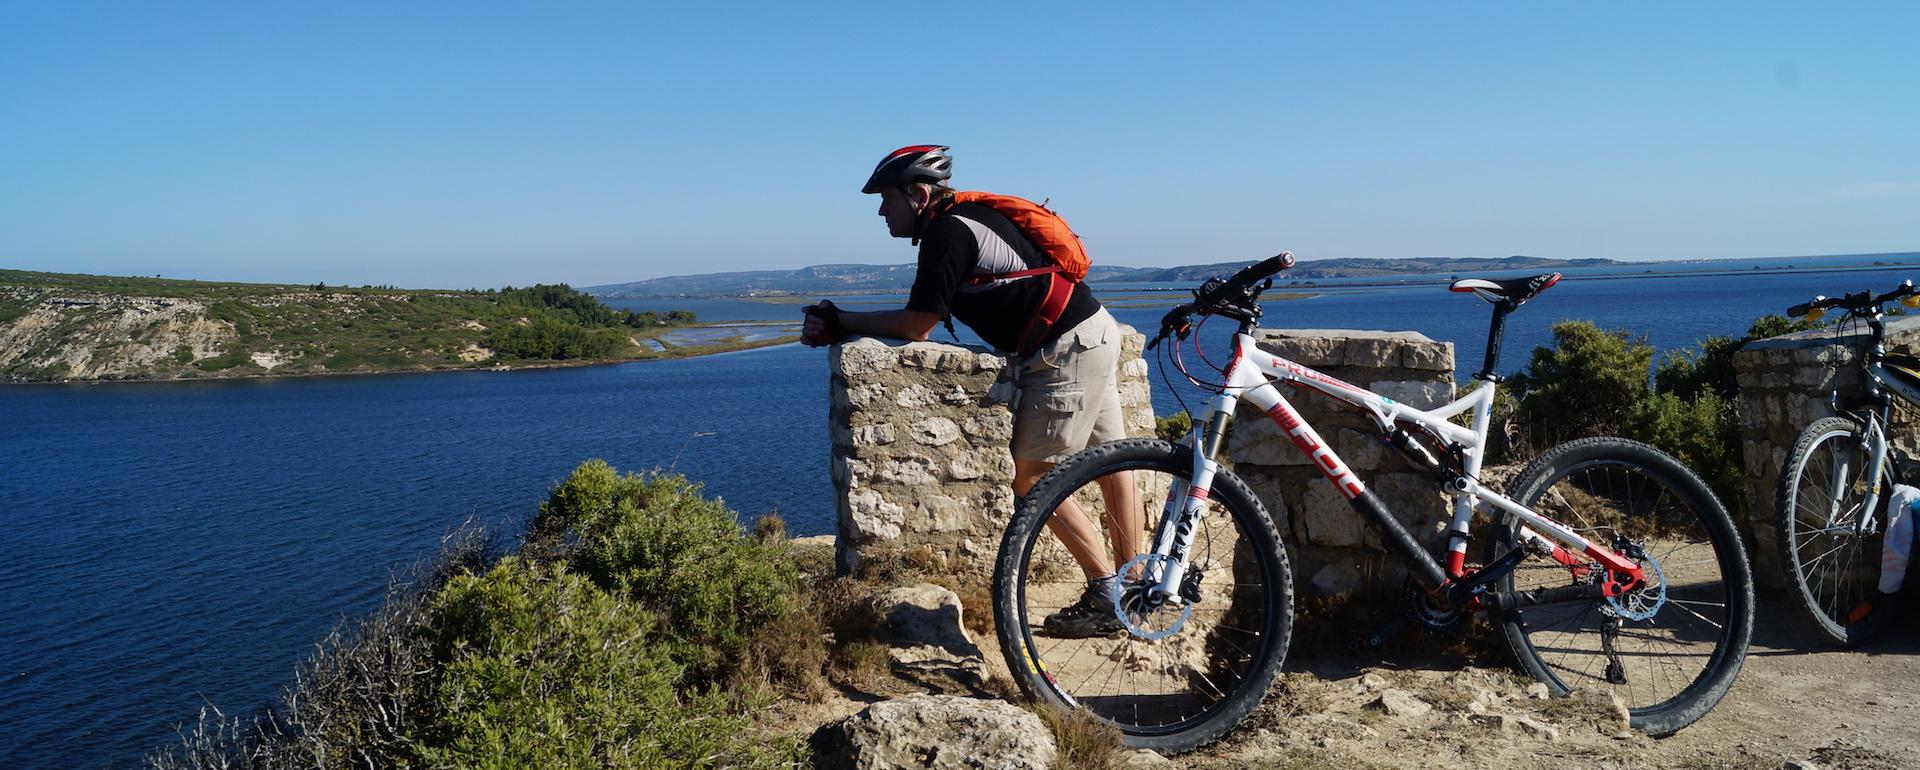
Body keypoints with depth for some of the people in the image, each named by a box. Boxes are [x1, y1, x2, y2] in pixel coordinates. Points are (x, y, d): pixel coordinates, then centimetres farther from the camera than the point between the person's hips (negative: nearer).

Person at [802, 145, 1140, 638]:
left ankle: (1108, 595, 0)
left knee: (1031, 478, -5)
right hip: (1094, 334, 10)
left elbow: (915, 327, -17)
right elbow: (920, 320, 12)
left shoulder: (948, 232, -16)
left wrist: (839, 323, -6)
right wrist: (840, 324, 4)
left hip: (1066, 351, -10)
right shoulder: (966, 218, 15)